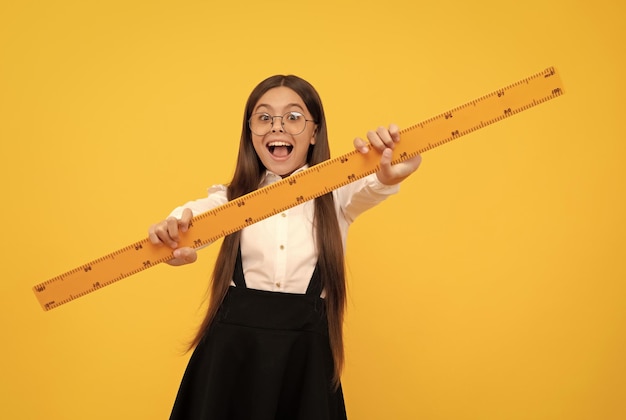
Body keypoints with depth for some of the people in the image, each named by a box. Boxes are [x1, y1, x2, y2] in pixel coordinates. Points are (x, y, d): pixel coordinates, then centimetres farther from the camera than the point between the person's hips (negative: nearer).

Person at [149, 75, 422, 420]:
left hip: (306, 355, 0)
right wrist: (172, 233, -42)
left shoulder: (336, 195, 2)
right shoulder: (233, 197, 4)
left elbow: (372, 184, -20)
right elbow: (196, 215, -17)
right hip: (232, 349, 1)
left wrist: (389, 173, -45)